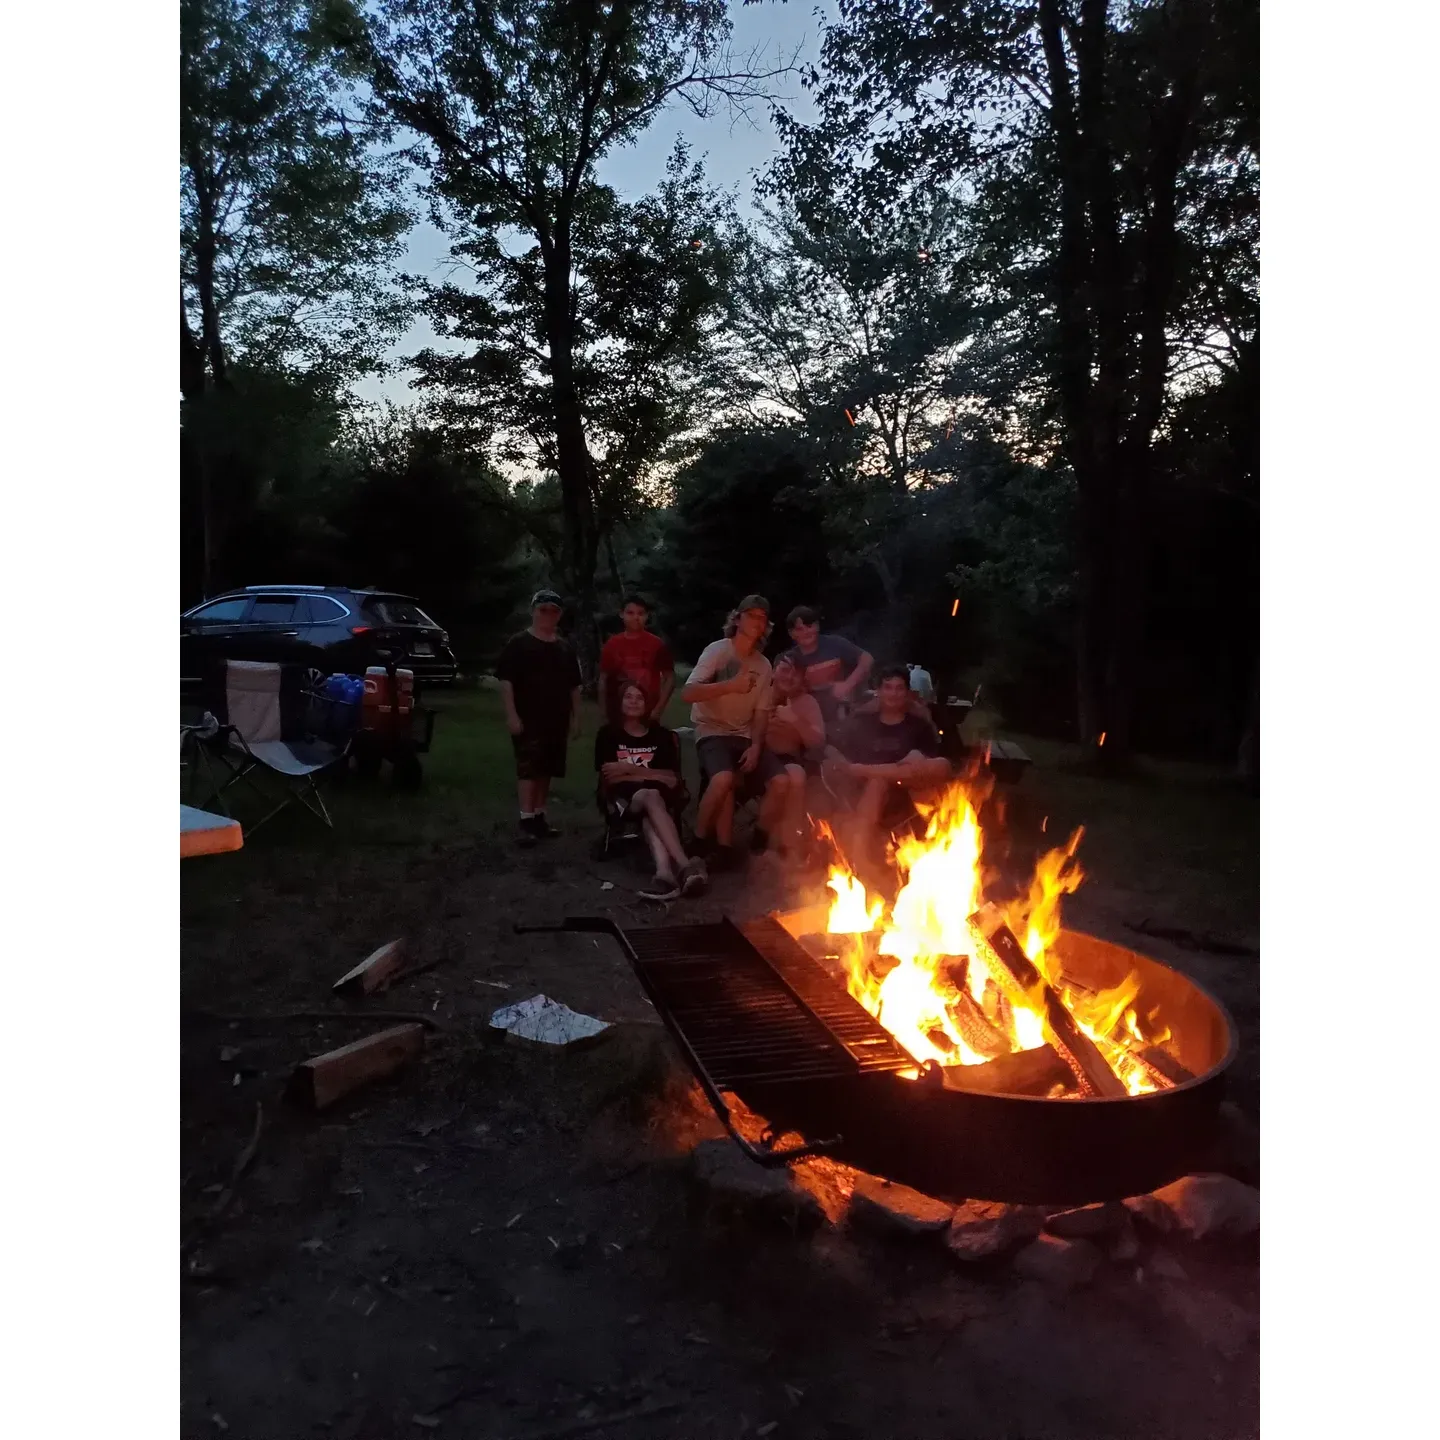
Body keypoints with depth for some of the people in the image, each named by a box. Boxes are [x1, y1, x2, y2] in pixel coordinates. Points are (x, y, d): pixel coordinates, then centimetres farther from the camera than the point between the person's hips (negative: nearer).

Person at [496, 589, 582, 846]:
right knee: (529, 770, -10)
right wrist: (511, 714, -16)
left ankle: (538, 817, 20)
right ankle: (526, 821, -10)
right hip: (528, 720, -6)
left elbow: (574, 686, 17)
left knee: (546, 771, 11)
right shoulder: (518, 643, -4)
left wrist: (575, 717, 12)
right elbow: (505, 681, -9)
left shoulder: (564, 648, 13)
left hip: (556, 720, 6)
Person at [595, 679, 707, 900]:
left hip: (656, 795, 2)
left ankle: (665, 873, -65)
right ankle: (684, 866, -57)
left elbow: (672, 778, 3)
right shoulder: (609, 734, 8)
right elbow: (608, 778, -3)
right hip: (622, 798, -2)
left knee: (650, 818, -37)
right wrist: (650, 775, -9)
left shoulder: (661, 735, 12)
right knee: (651, 796, -38)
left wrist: (629, 769, -6)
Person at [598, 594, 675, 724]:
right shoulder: (611, 645, 5)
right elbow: (604, 679, 9)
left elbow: (669, 678, 2)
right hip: (617, 713, 2)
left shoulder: (657, 644, 0)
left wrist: (659, 709, -7)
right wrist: (603, 709, 1)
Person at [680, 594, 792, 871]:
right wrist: (731, 685, -26)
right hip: (712, 732, -5)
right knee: (724, 779, -35)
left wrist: (756, 746, -11)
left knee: (781, 781, -16)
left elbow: (761, 712, 5)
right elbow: (687, 693, -21)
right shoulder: (717, 650, -9)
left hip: (744, 736, 6)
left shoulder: (763, 665, 9)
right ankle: (700, 840, -12)